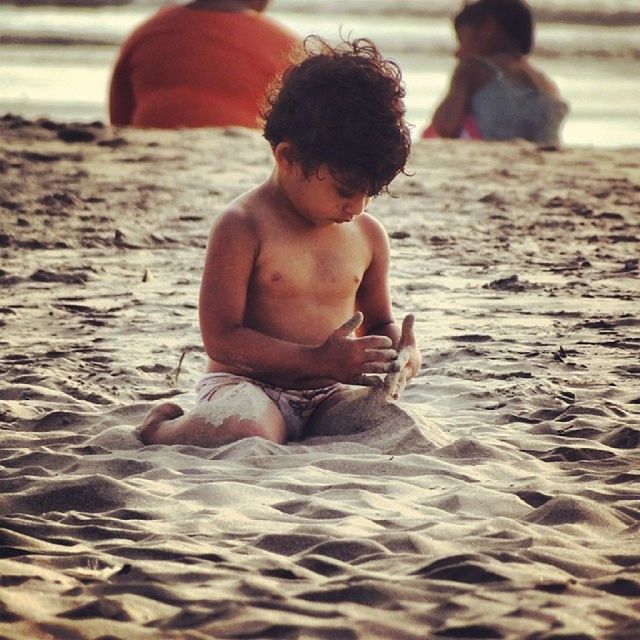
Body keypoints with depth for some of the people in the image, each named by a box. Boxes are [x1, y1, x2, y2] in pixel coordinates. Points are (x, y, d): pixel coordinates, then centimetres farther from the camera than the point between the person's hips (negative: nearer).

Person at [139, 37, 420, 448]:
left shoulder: (368, 236, 11)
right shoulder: (243, 227, -9)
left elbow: (379, 322, 27)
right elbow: (220, 336, -13)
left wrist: (401, 349, 0)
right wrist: (320, 360, -19)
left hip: (329, 397, 5)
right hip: (248, 385, -5)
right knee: (243, 431, -40)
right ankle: (161, 427, -3)